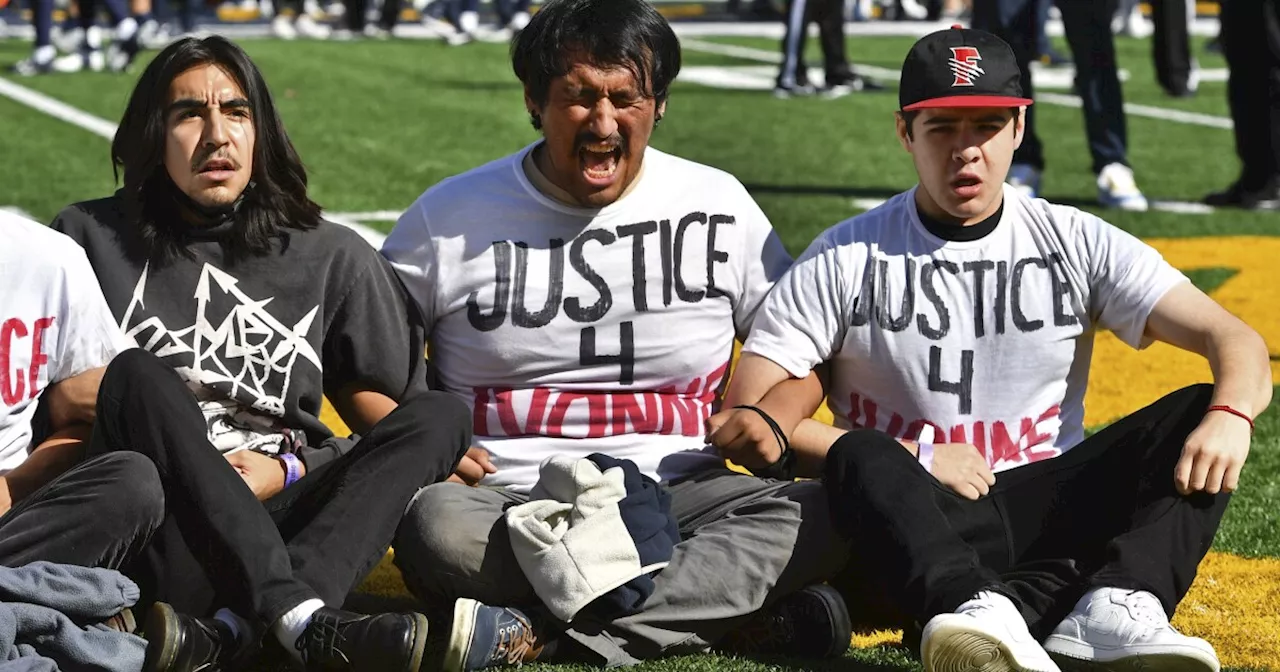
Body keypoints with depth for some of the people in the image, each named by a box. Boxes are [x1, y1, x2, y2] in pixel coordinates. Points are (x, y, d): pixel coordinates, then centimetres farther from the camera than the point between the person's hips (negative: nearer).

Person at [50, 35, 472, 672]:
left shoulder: (335, 257, 18)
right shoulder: (93, 238, 15)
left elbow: (383, 413, 14)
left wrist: (286, 469, -3)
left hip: (284, 511, 2)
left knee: (438, 413, -20)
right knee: (138, 376, -29)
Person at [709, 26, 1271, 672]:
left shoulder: (1078, 243, 8)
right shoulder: (846, 259, 3)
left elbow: (1235, 340, 0)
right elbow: (741, 420, -4)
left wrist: (1229, 416, -24)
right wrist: (910, 464, -13)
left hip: (1048, 509, 2)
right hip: (912, 522, -2)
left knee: (1199, 415, -18)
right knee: (862, 458, -34)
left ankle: (1113, 609, -43)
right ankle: (979, 614, -62)